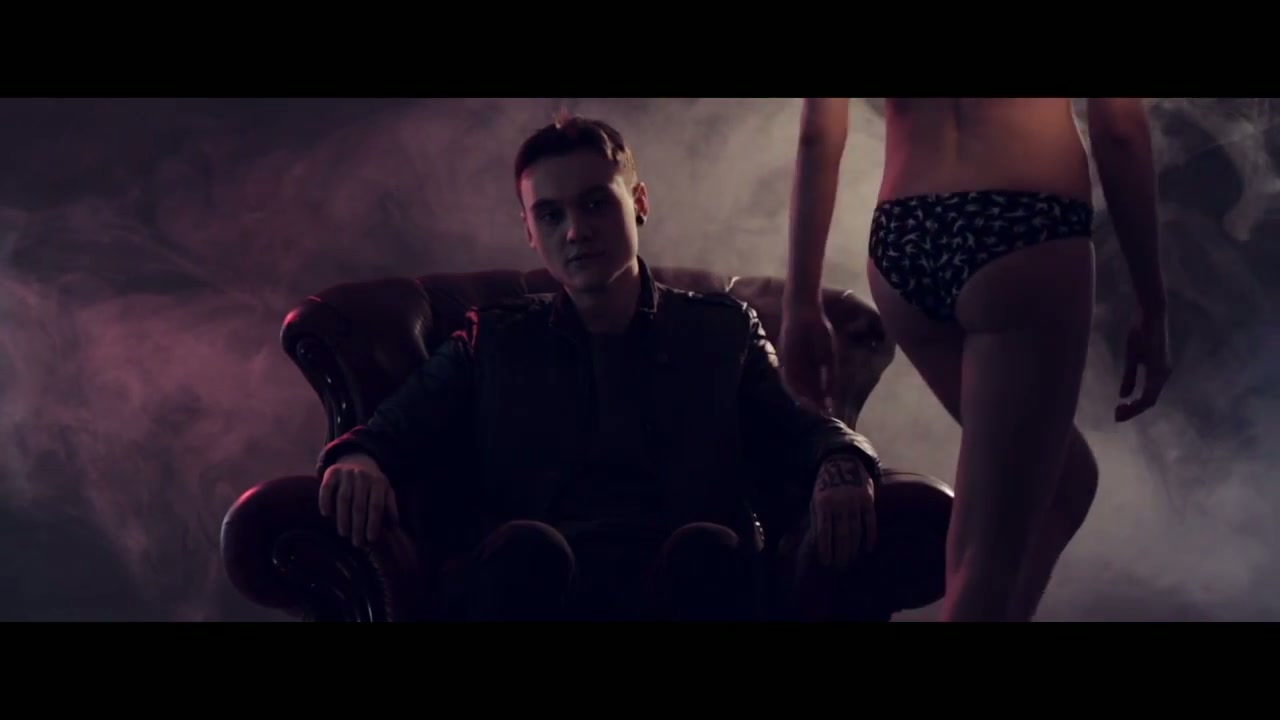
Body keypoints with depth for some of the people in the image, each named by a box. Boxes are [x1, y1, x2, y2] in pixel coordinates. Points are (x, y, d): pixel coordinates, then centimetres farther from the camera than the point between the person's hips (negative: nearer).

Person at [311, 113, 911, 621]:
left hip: (680, 585, 0)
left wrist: (842, 469, -14)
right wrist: (357, 460, -14)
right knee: (525, 547, -34)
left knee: (709, 549, -34)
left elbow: (803, 429, 13)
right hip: (539, 584, 0)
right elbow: (392, 429, 13)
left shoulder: (723, 331, 24)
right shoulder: (494, 341, 24)